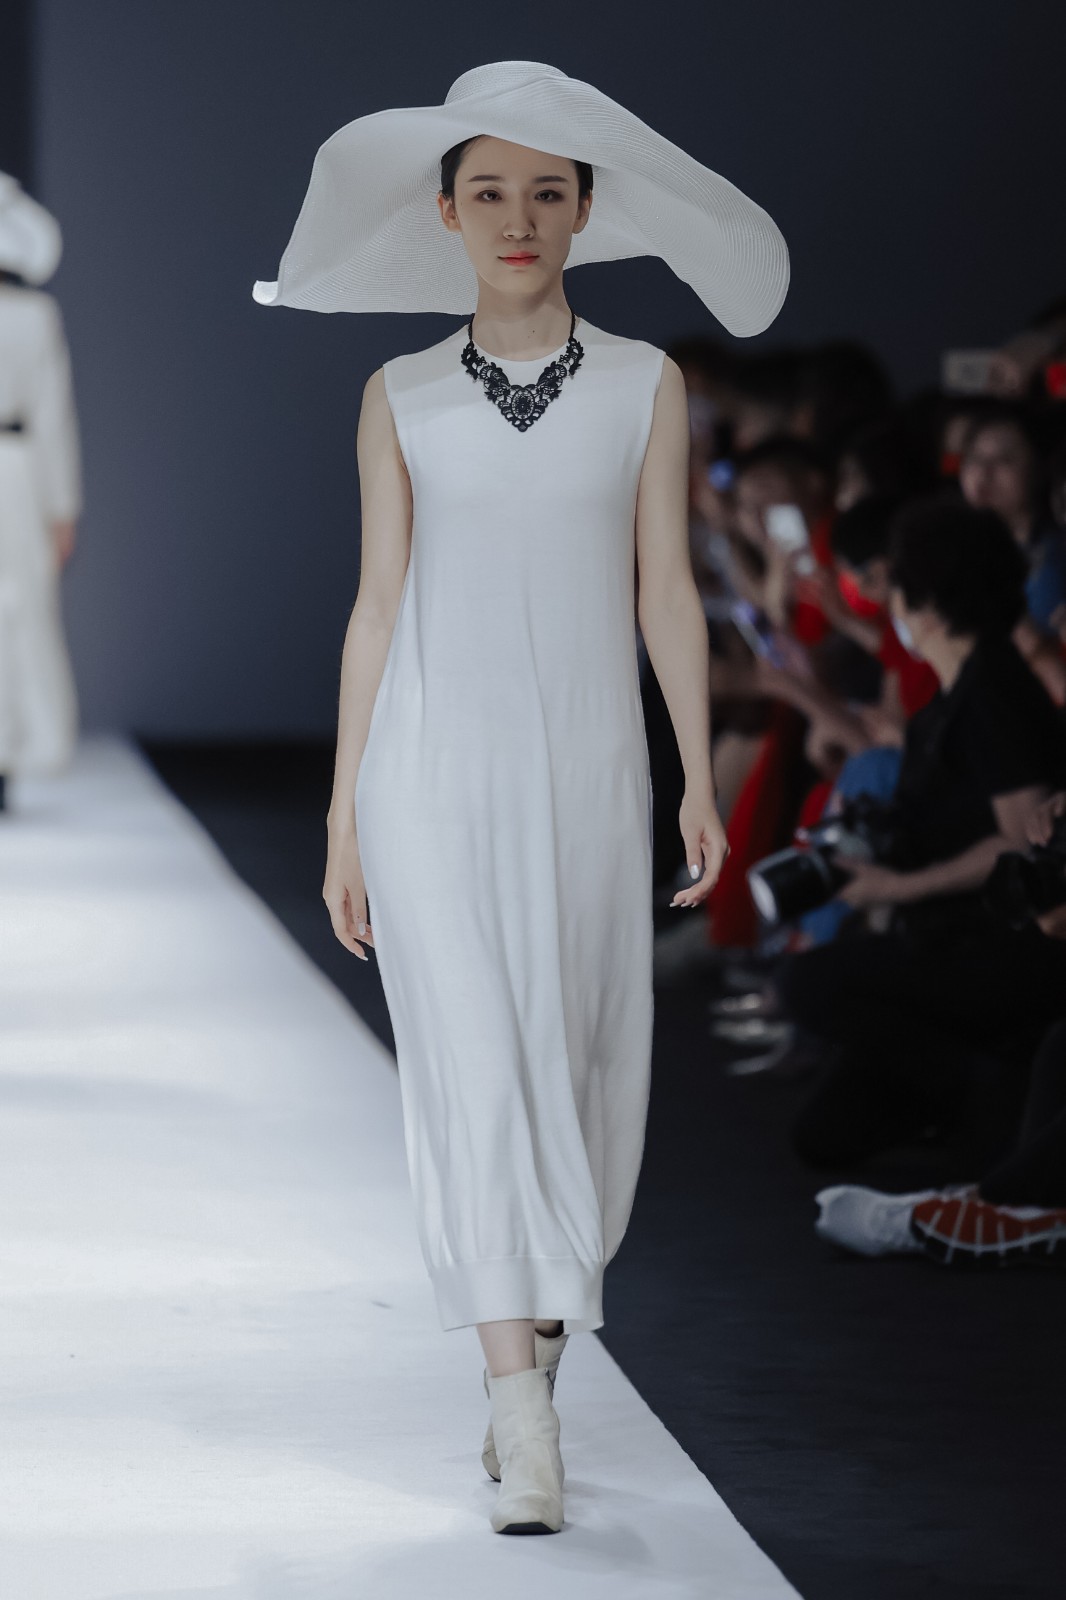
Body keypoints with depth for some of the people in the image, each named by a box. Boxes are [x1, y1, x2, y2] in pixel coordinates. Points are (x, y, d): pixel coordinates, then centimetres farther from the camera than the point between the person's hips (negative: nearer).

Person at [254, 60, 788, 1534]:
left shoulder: (644, 387, 4)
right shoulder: (401, 399, 4)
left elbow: (666, 591, 4)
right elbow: (377, 606, 5)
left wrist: (700, 782, -3)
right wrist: (345, 820, 3)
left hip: (587, 777, 1)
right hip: (432, 774, -1)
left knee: (582, 1069, 6)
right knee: (475, 1066, -13)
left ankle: (533, 1349, 27)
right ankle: (525, 1419, -17)